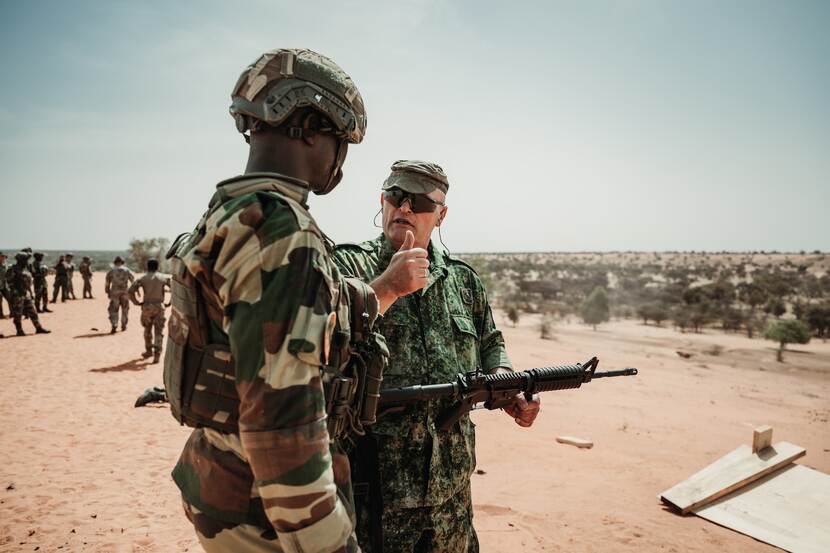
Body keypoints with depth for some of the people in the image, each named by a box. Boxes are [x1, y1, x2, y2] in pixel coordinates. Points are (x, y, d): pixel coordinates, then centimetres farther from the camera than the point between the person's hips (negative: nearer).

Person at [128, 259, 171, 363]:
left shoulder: (143, 278, 1)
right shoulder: (164, 277, 2)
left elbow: (130, 291, -8)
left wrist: (137, 302, 3)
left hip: (147, 307, 1)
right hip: (159, 307, -1)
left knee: (147, 330, 20)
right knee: (159, 331, 0)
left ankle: (149, 351, 31)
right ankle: (157, 354, -12)